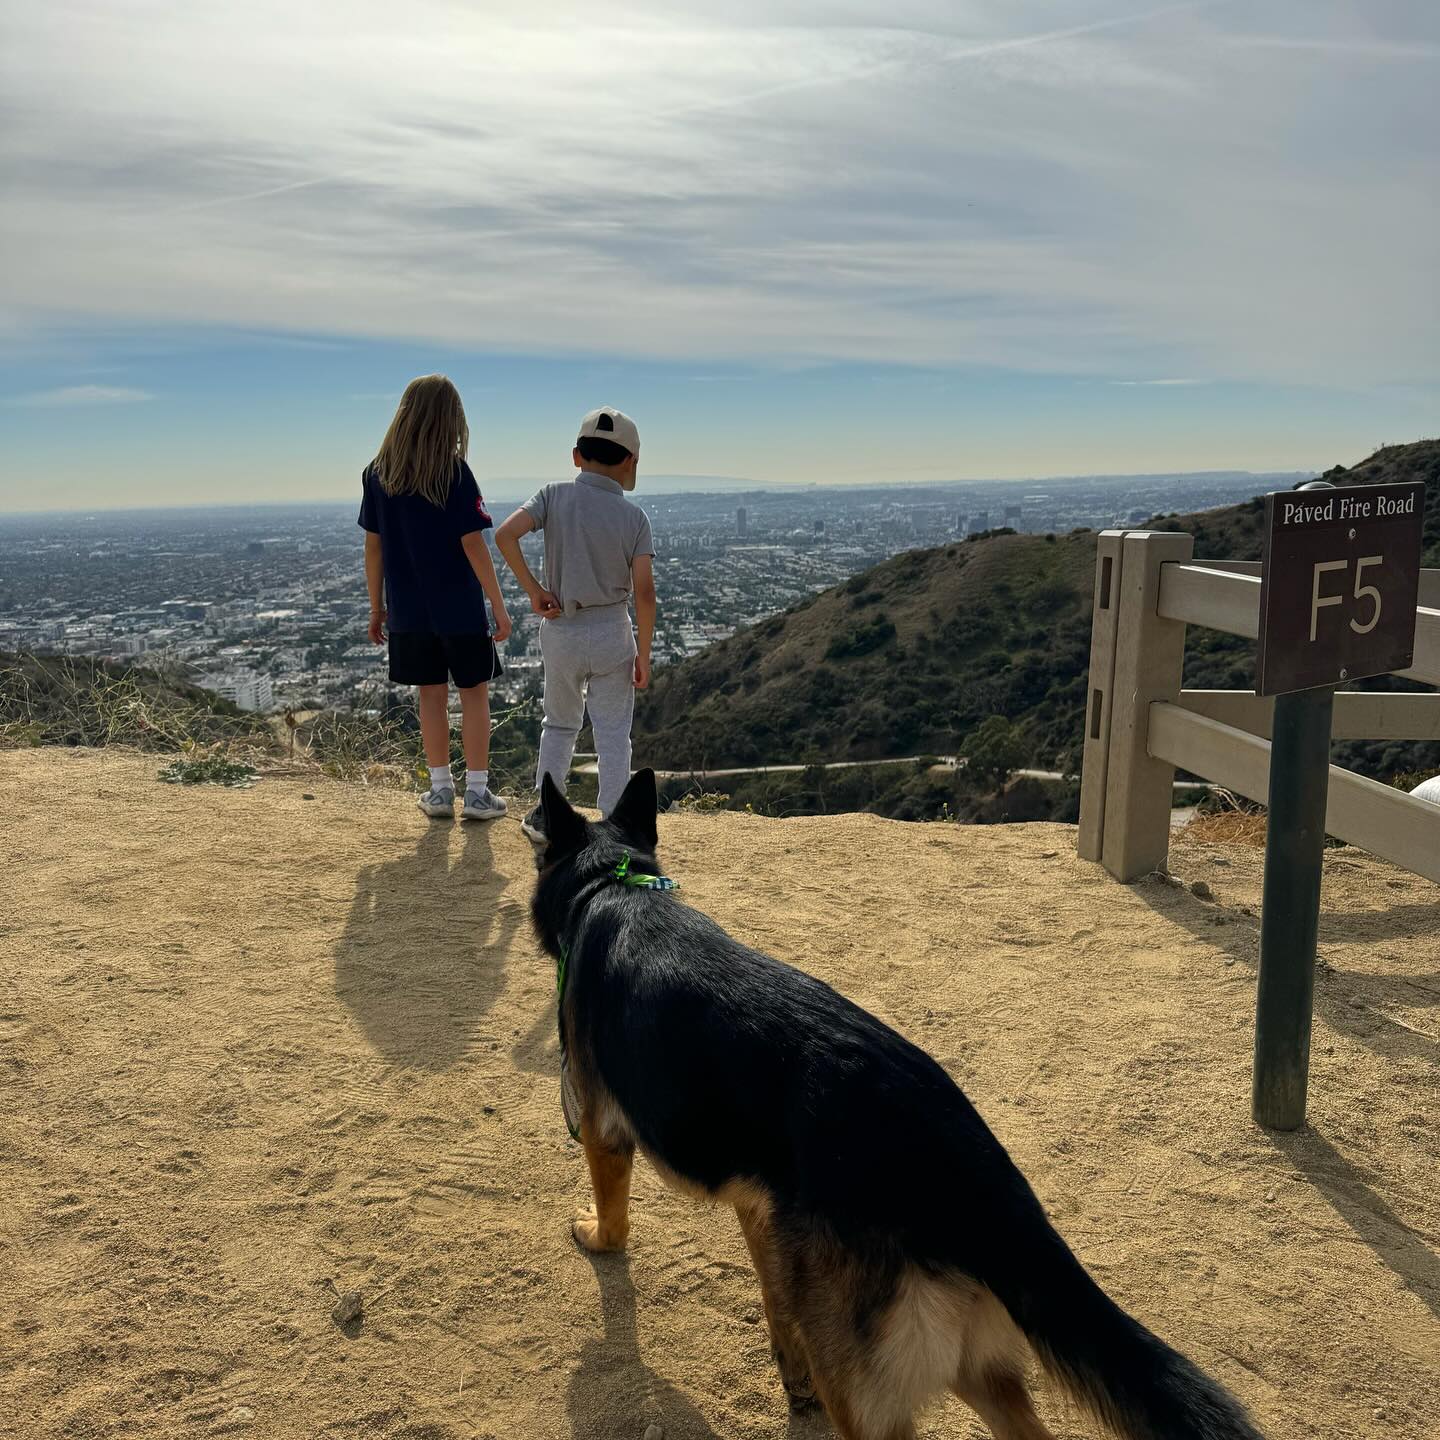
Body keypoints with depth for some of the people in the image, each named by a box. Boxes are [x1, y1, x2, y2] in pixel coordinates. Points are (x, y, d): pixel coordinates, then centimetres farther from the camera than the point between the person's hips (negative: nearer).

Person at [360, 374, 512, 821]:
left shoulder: (378, 474, 0)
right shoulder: (454, 472, -12)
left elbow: (373, 547, 4)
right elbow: (474, 547, -14)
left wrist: (377, 608, 13)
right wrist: (499, 607, -8)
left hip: (408, 610, 4)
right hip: (460, 608, -3)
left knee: (431, 695, 13)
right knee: (474, 693, 8)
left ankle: (440, 789, 19)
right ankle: (477, 792, 11)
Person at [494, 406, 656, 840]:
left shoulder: (555, 496, -5)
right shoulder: (634, 516, -7)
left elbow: (505, 535, -20)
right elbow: (644, 592, -11)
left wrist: (533, 590, -9)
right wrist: (643, 654, -3)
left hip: (559, 632, 2)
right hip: (611, 634, -2)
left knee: (559, 723, 20)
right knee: (613, 734, 8)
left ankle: (544, 815, 22)